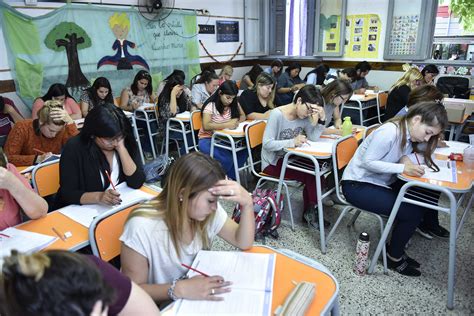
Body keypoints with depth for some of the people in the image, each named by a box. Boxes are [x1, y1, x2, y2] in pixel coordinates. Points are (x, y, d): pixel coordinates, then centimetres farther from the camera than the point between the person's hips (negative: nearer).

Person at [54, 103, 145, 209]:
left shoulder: (127, 142, -6)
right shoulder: (74, 148, -12)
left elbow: (137, 183, -12)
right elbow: (67, 194, -14)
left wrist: (122, 148, -18)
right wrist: (98, 197, -30)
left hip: (118, 208, 2)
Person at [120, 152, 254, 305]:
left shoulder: (208, 211, -11)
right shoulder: (142, 227, -27)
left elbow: (243, 243, -5)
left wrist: (247, 203, -20)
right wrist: (179, 289, -34)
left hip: (199, 296, 4)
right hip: (160, 307, -3)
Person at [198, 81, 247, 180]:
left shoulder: (234, 104, 2)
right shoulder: (211, 106, -15)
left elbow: (243, 116, 11)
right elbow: (206, 126, -27)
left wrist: (236, 121, -12)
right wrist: (227, 125, -33)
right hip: (207, 140, -6)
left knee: (244, 150, -21)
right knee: (226, 159, -32)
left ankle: (229, 176, -2)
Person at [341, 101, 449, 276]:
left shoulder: (408, 134, 3)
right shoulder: (390, 132, -25)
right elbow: (368, 162, -25)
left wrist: (405, 159, -16)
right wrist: (403, 168, -30)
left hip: (382, 182, 9)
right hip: (357, 185, -9)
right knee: (411, 213, -15)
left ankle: (396, 248, 16)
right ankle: (394, 258, 10)